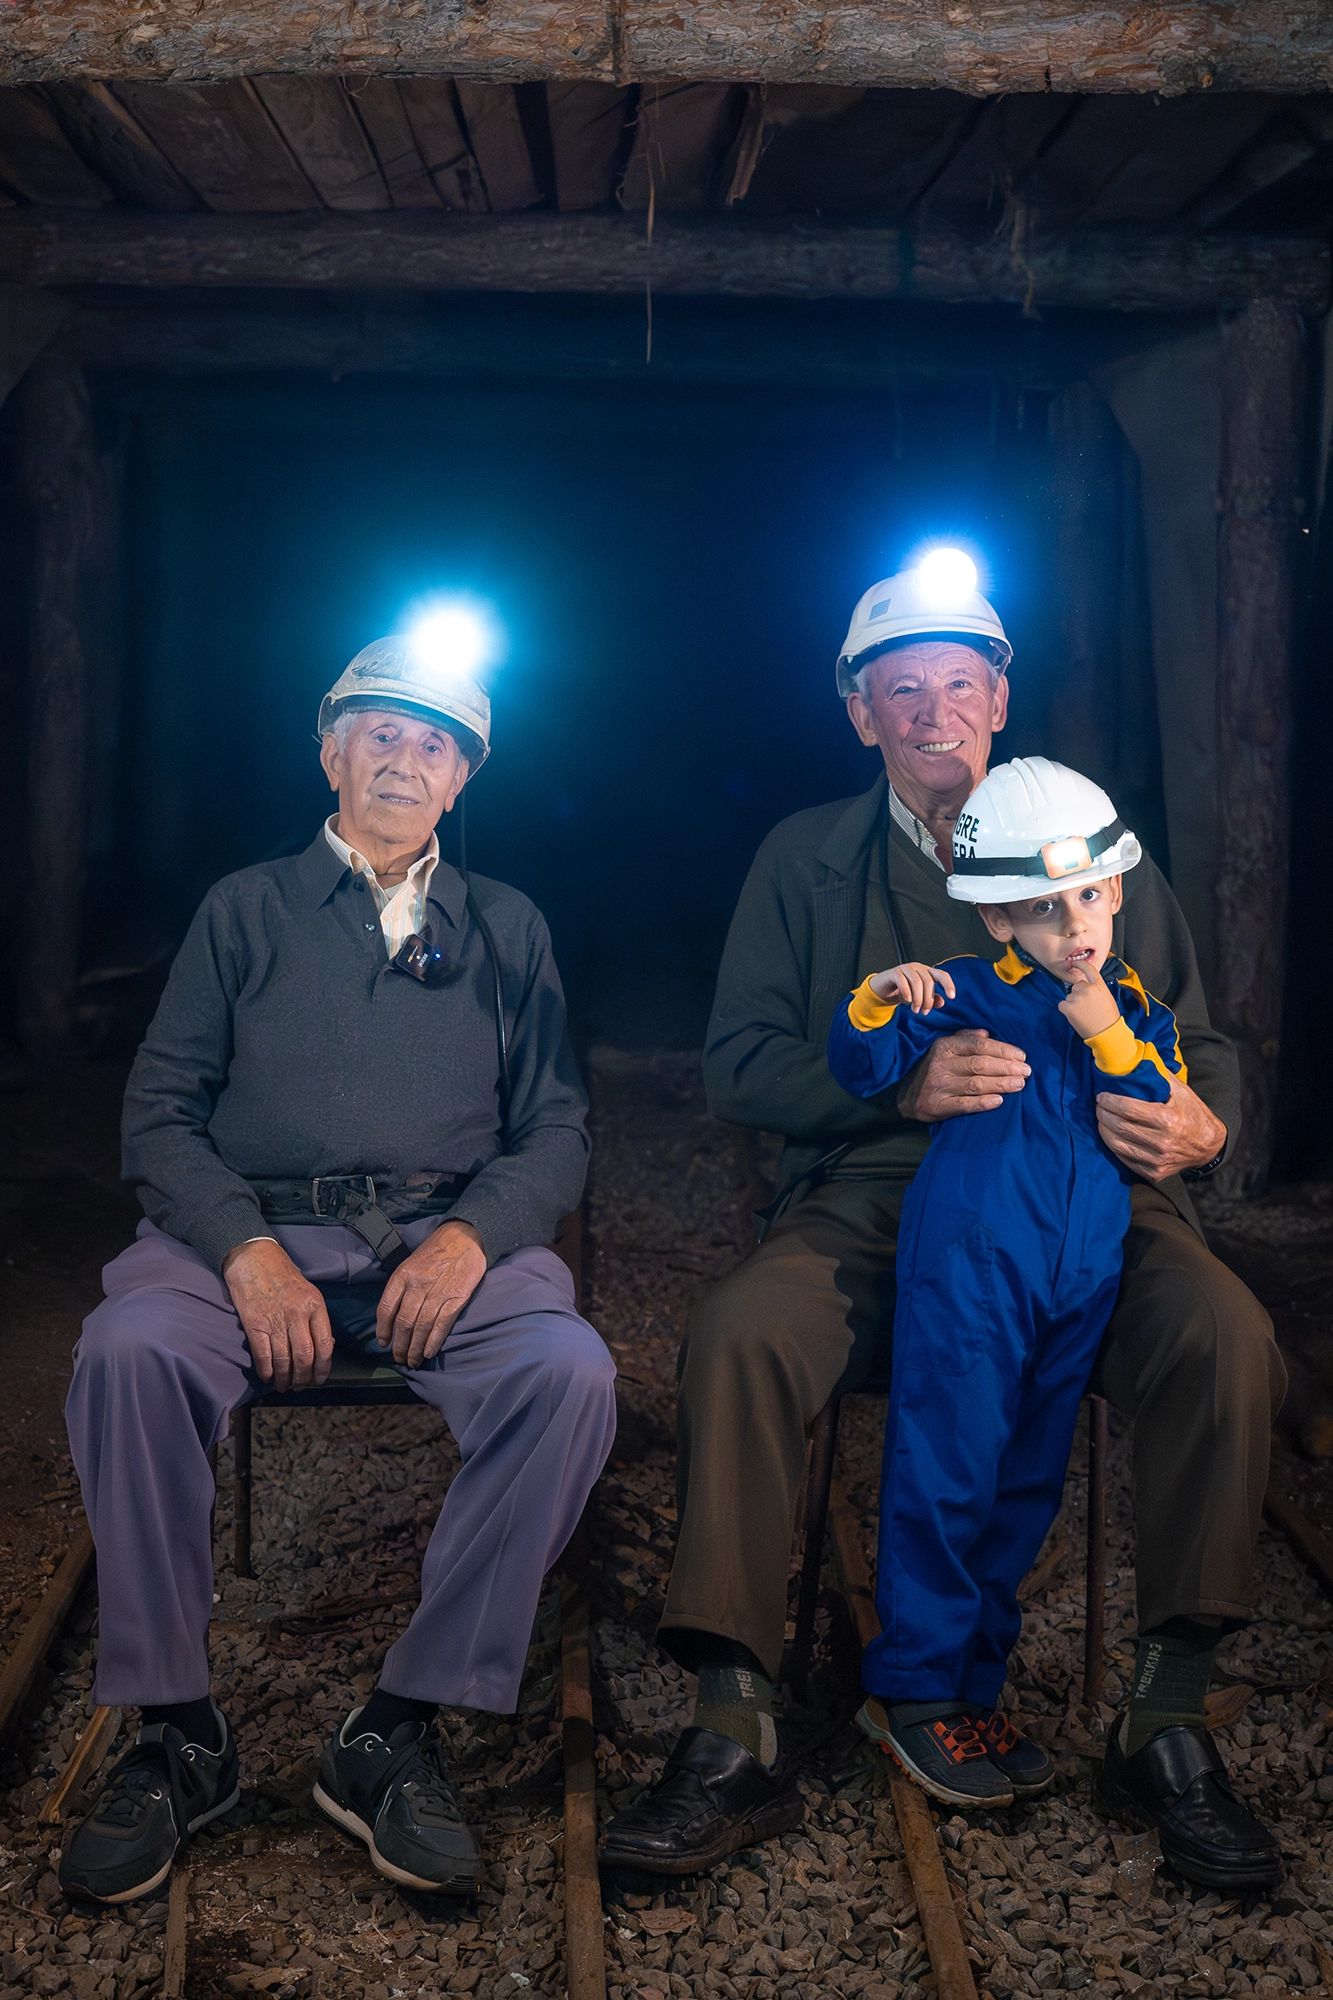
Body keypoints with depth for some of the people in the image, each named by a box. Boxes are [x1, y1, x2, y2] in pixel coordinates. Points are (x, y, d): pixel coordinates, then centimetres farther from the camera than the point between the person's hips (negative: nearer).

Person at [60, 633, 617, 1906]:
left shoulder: (508, 930, 19)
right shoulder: (245, 911, 17)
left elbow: (556, 1133, 11)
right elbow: (162, 1110, 7)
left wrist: (471, 1237, -11)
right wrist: (247, 1251, -12)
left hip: (450, 1240, 1)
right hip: (251, 1230, 0)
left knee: (570, 1374, -30)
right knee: (127, 1349, -32)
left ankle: (399, 1730, -18)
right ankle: (172, 1731, -15)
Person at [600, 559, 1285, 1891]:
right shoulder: (804, 859, 14)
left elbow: (1205, 1047, 15)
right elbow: (738, 1065, 3)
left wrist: (1199, 1124, -11)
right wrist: (902, 1083, -15)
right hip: (874, 1199, 0)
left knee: (1226, 1337, -30)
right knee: (735, 1334, -30)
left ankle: (1164, 1728, -15)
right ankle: (735, 1744, -20)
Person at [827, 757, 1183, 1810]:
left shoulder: (1139, 1011, 10)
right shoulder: (970, 994, -2)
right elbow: (863, 1068, -4)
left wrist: (1108, 1035, -12)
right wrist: (881, 1002, -24)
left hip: (1080, 1281, 5)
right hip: (970, 1264, -5)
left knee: (1028, 1486, 12)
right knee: (948, 1476, -4)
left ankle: (972, 1684, 26)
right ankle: (916, 1690, 10)